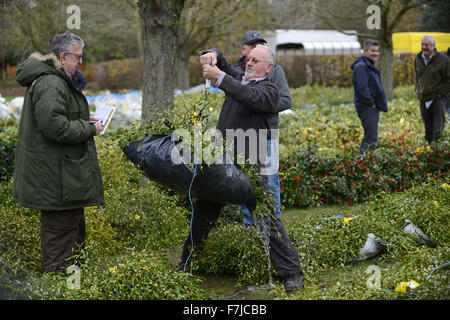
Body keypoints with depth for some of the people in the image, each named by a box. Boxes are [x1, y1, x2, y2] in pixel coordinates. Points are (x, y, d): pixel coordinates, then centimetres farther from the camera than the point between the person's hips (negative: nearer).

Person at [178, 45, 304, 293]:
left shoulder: (268, 90, -3)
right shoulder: (237, 79, 17)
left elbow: (250, 97, -23)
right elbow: (220, 61, 25)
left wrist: (219, 77, -28)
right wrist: (212, 55, 1)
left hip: (249, 164, -7)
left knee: (265, 218, -10)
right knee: (202, 213, 16)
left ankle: (292, 271, -2)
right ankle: (186, 261, 32)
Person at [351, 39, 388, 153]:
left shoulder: (369, 66, 19)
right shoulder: (361, 66, -15)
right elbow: (362, 88, -24)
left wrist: (376, 104, 16)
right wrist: (371, 103, -17)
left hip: (373, 107, 11)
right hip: (367, 108, -11)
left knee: (370, 136, 14)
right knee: (371, 138, -12)